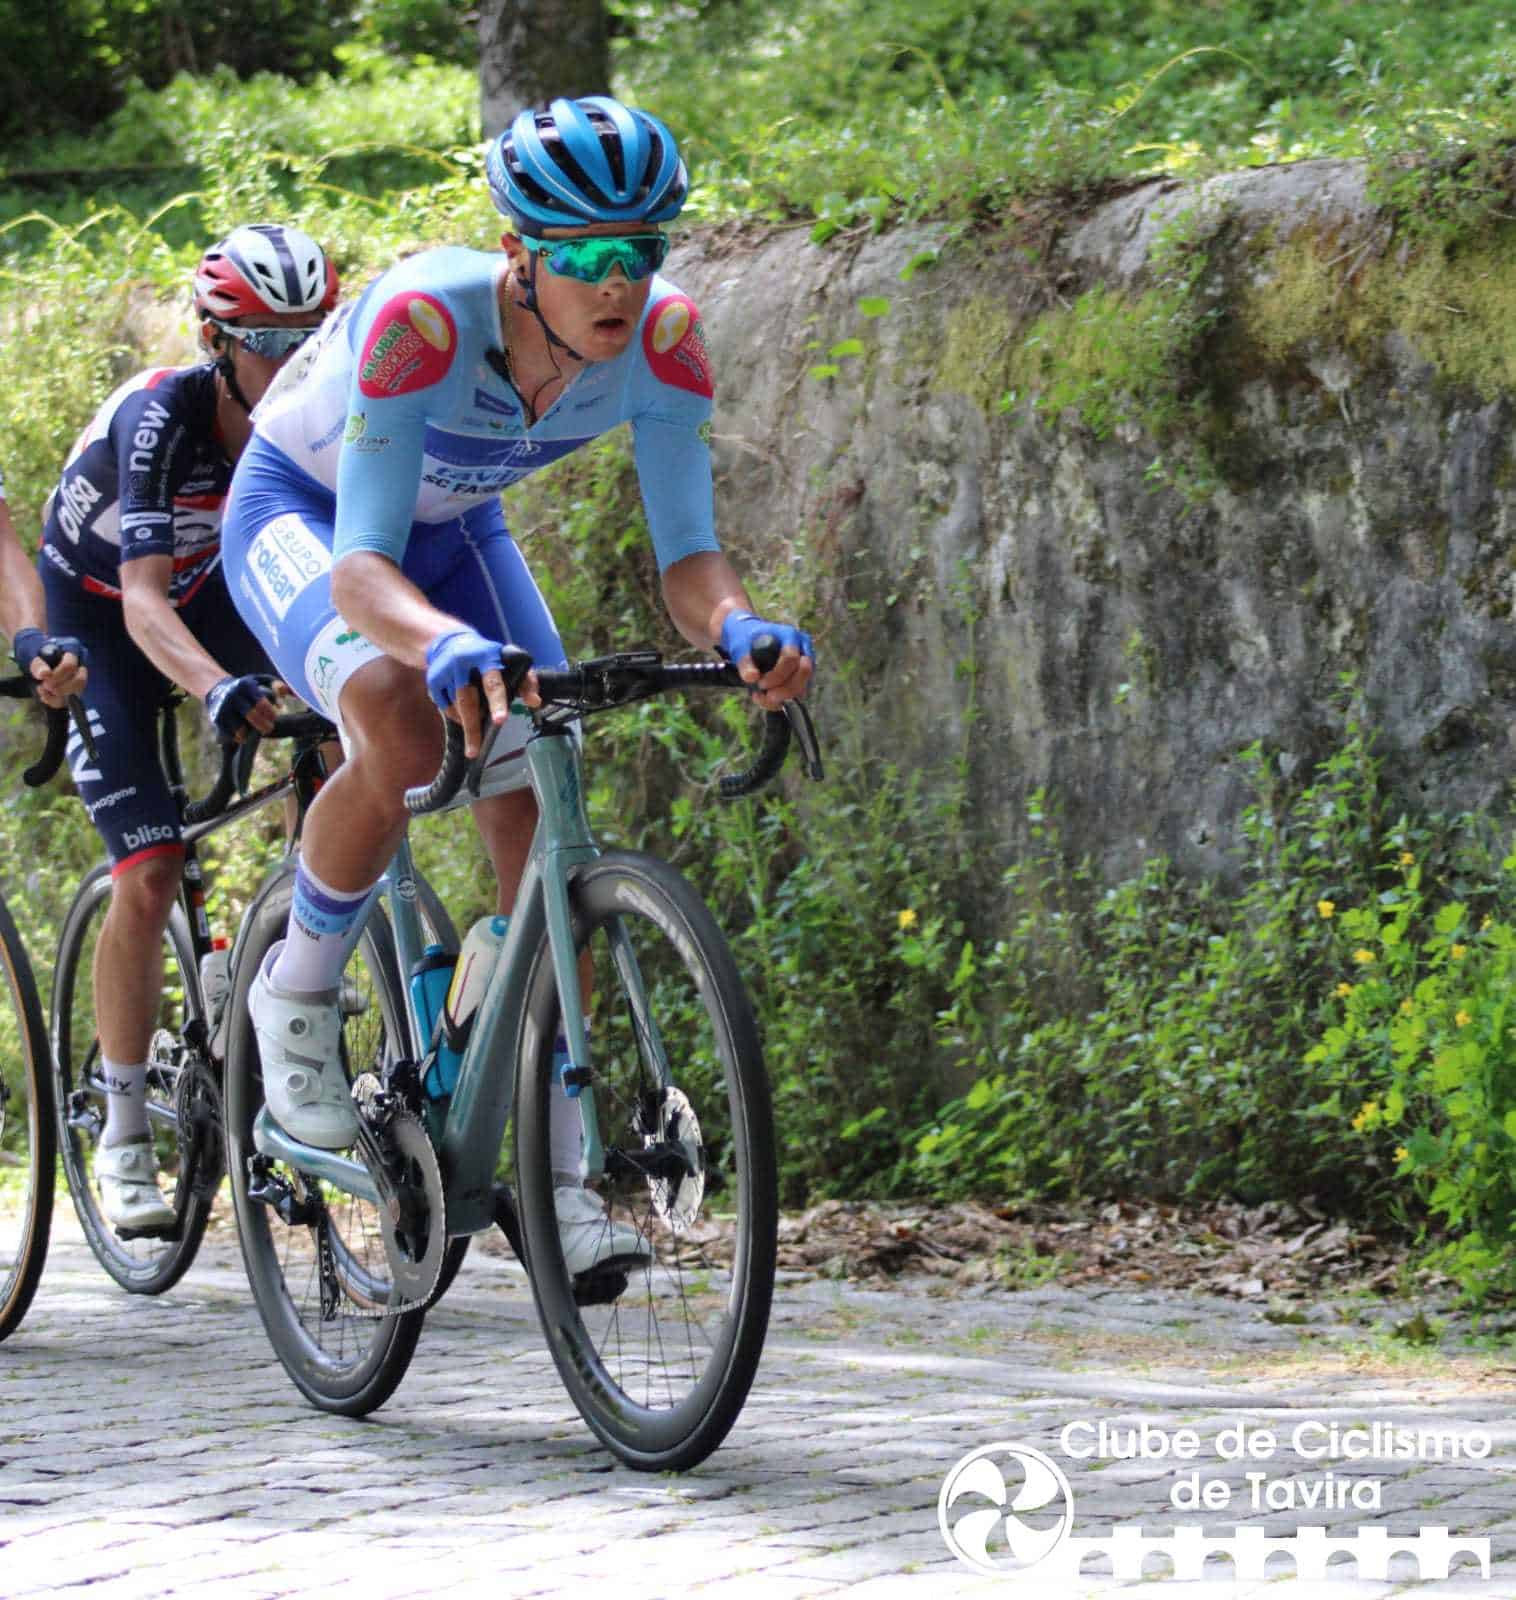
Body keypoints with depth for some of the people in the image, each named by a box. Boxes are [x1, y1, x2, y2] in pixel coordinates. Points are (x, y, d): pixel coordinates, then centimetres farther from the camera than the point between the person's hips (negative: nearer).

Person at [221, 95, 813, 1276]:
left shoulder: (663, 337, -26)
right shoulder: (424, 319, -40)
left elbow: (686, 549, -26)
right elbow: (360, 567, -44)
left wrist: (739, 628, -50)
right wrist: (446, 644, -66)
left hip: (454, 529, 5)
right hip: (301, 515, -5)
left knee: (542, 817, -11)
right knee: (403, 729, -34)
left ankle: (555, 1177, -7)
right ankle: (298, 990, -7)